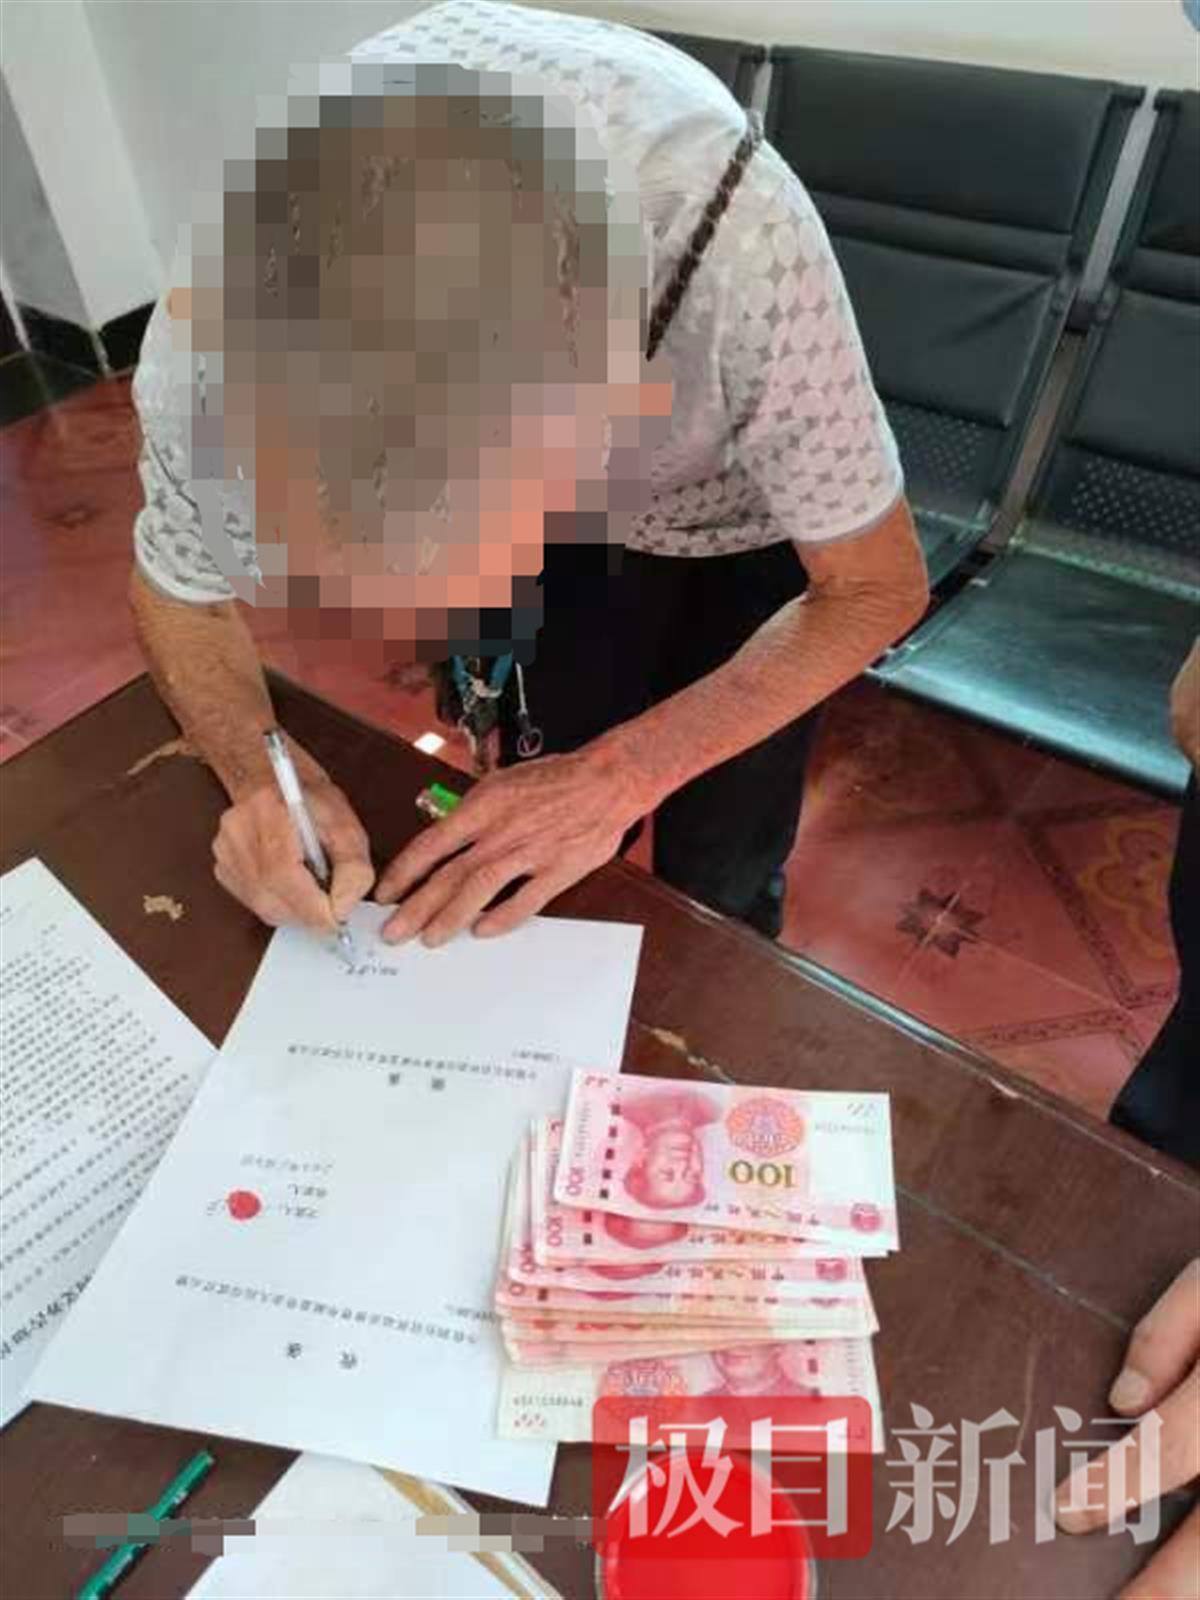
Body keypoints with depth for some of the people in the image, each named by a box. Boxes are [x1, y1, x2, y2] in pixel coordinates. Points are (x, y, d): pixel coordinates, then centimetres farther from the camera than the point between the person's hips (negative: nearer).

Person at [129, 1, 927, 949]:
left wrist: (616, 774, -36)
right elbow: (176, 590, -12)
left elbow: (879, 589, -26)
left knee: (717, 889, 8)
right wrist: (264, 773, -33)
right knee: (542, 879, 12)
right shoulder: (207, 338, -33)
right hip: (553, 504, 2)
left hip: (742, 510, -1)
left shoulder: (737, 241, -42)